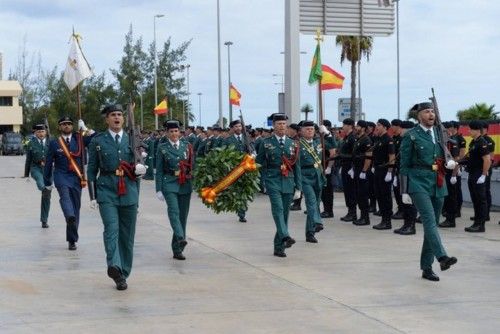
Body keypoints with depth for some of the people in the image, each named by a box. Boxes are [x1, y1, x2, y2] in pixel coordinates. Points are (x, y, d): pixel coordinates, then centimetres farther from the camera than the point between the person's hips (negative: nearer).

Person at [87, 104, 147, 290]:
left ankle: (123, 274, 14)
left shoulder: (132, 140, 12)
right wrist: (92, 196, 3)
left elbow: (139, 167, 20)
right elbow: (91, 170, 8)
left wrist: (140, 170, -5)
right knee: (111, 229, -20)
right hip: (106, 191, -2)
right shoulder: (98, 141, 6)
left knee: (127, 235, 5)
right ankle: (114, 267, -32)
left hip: (129, 193, 3)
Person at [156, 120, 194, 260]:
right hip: (169, 184, -3)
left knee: (183, 214, 3)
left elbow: (193, 166, 13)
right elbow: (159, 171, 3)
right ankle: (180, 239, -38)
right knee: (174, 211, -22)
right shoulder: (162, 148, 4)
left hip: (185, 185, 3)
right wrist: (159, 190, -2)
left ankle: (177, 249, 9)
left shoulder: (187, 146, 10)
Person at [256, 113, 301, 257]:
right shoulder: (266, 143, 3)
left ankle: (278, 247, 11)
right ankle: (285, 237, -38)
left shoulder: (293, 144, 11)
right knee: (278, 209, -22)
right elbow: (259, 164, 7)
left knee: (285, 213, 5)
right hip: (273, 182, -3)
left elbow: (297, 167, 11)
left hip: (288, 183, 3)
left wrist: (298, 187, 7)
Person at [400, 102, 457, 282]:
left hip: (438, 185, 6)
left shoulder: (439, 134, 14)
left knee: (432, 224, 7)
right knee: (429, 220, -23)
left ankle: (427, 268, 13)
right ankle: (442, 257, -38)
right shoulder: (411, 136, -1)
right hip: (418, 182, -6)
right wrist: (404, 191, -6)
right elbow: (404, 165, -2)